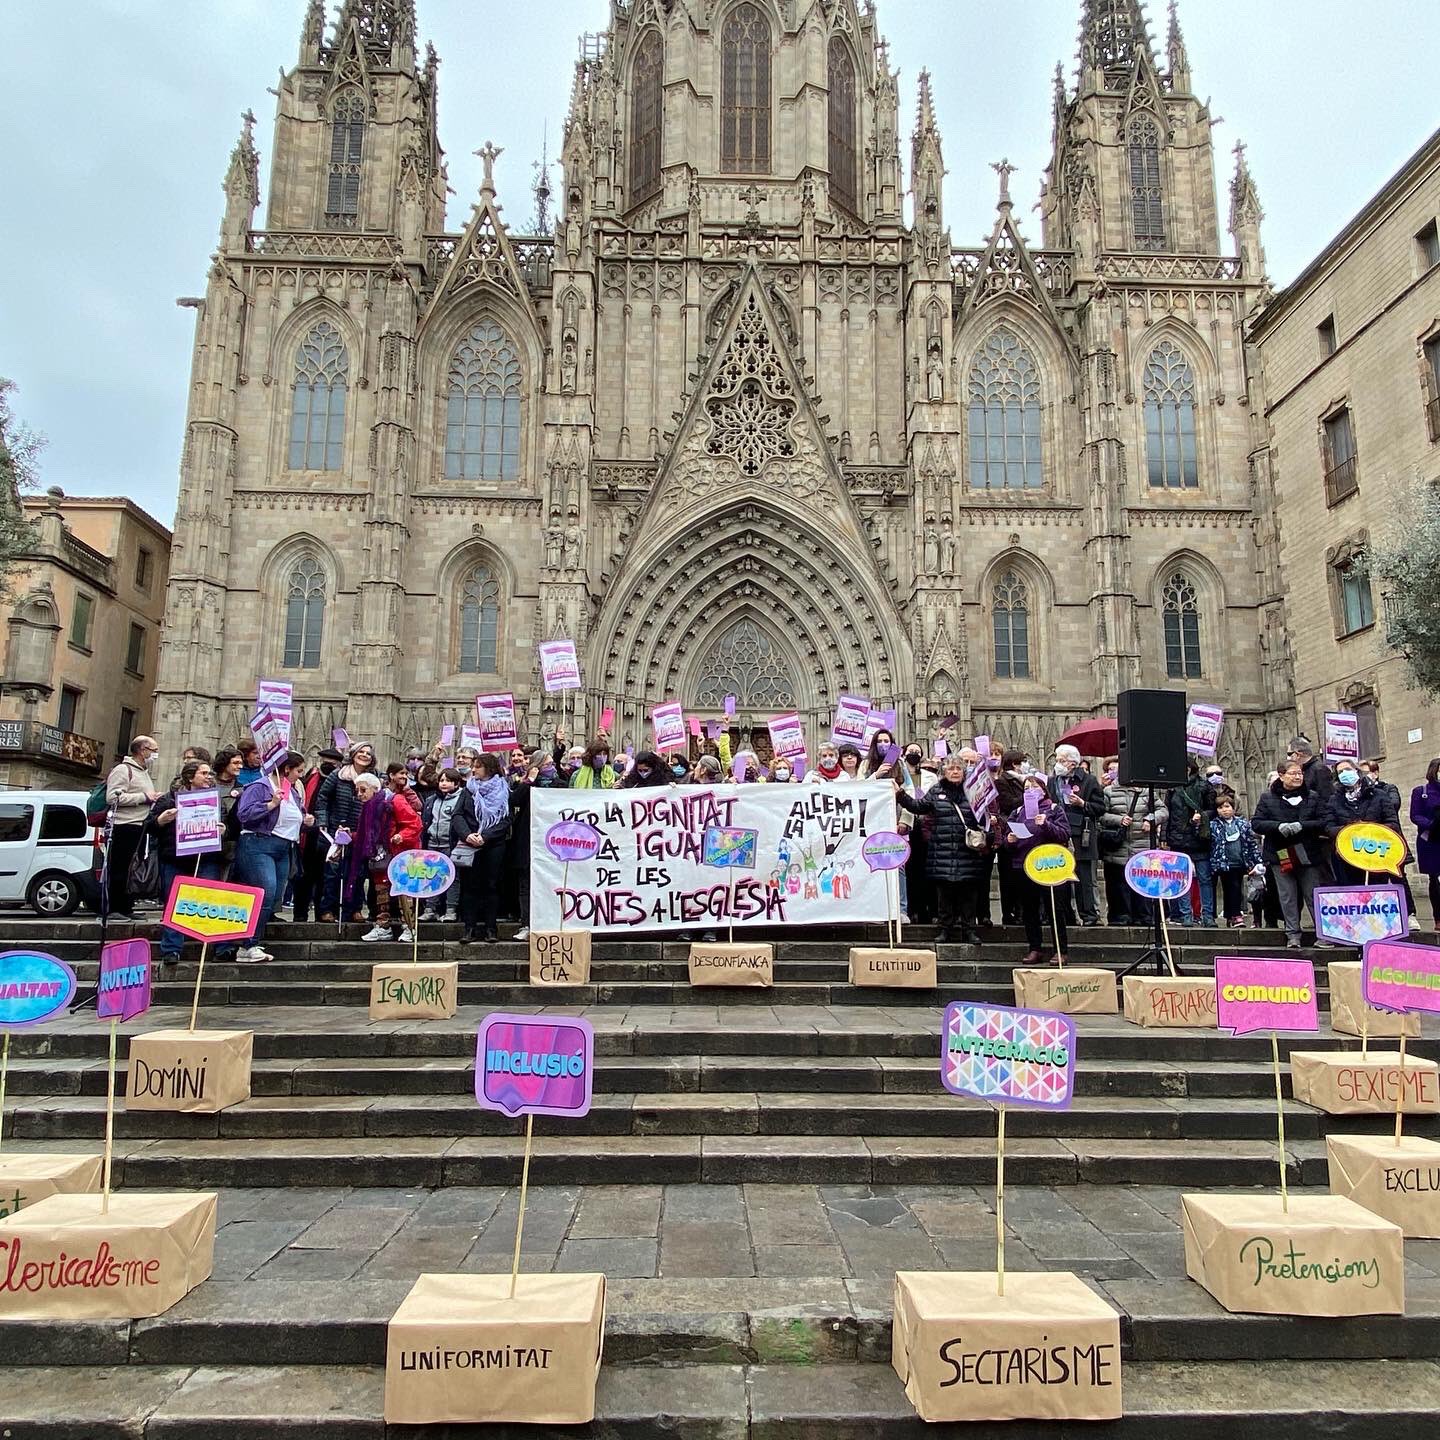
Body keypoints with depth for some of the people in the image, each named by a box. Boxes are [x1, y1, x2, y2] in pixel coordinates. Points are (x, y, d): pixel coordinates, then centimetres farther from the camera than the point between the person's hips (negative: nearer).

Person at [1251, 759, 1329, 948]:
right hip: (1280, 855, 0)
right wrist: (1278, 826, -17)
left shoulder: (1313, 796, 6)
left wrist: (1302, 825, -16)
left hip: (1307, 854, 0)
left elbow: (1323, 822, 0)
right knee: (1287, 897, 3)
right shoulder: (1268, 798, 3)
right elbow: (1256, 823, -1)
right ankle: (1292, 935, 9)